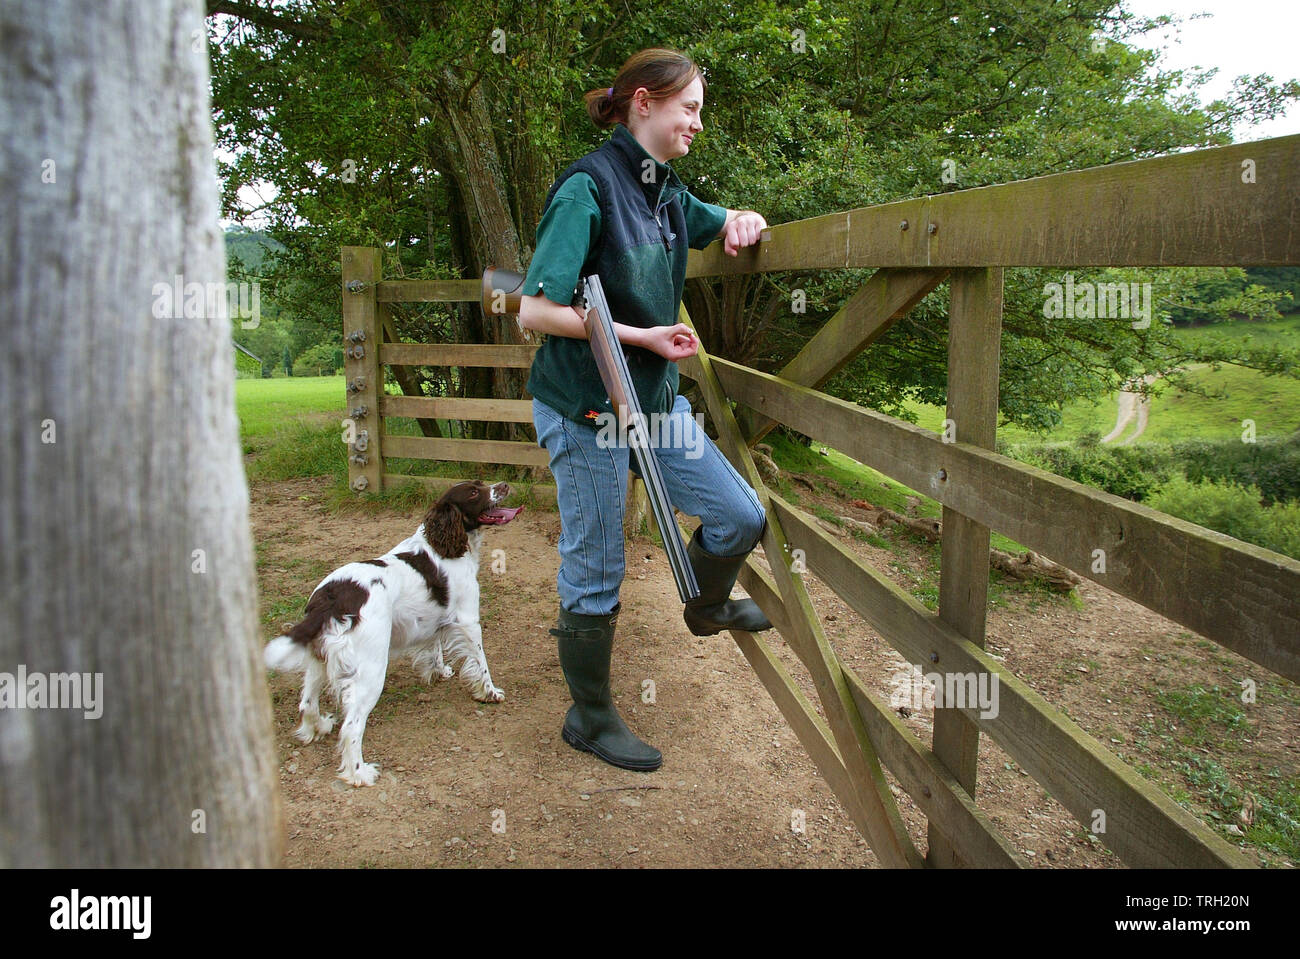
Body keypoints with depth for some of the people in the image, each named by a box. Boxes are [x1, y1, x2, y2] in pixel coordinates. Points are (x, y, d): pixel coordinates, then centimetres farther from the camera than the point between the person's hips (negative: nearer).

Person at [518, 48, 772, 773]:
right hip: (587, 411, -8)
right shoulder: (588, 189, -15)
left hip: (655, 400, 8)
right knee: (595, 571, 4)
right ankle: (591, 718, 24)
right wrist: (643, 335, -19)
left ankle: (707, 606, 40)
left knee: (742, 516, 8)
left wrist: (742, 221, 4)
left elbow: (731, 224, 29)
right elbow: (535, 310, -20)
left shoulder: (668, 192, 10)